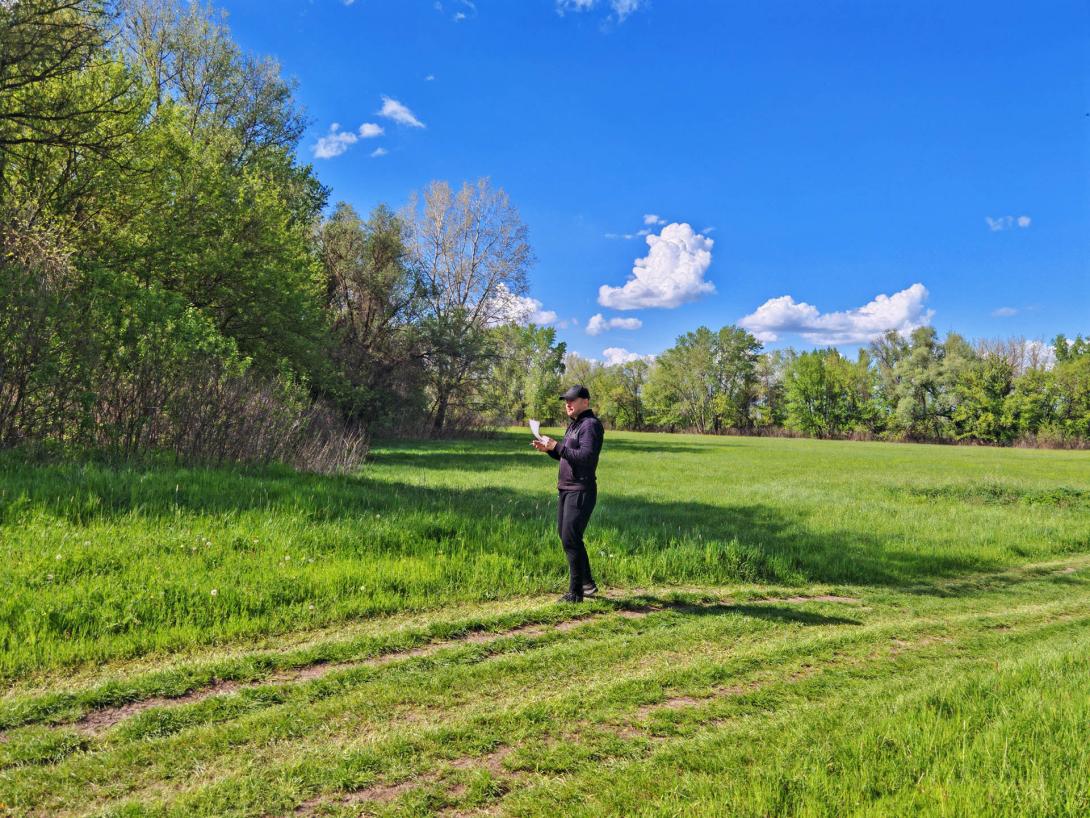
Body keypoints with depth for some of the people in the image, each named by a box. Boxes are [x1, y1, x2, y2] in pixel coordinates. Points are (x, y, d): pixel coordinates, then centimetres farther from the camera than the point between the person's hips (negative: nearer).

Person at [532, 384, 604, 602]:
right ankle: (587, 583, 28)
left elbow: (586, 456, -24)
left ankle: (575, 593, -2)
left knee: (571, 539, -10)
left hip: (581, 491, -10)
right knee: (565, 535, 16)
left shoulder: (591, 425, -12)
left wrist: (556, 446, -22)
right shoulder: (574, 425, 19)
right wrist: (548, 449, 5)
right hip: (566, 489, 10)